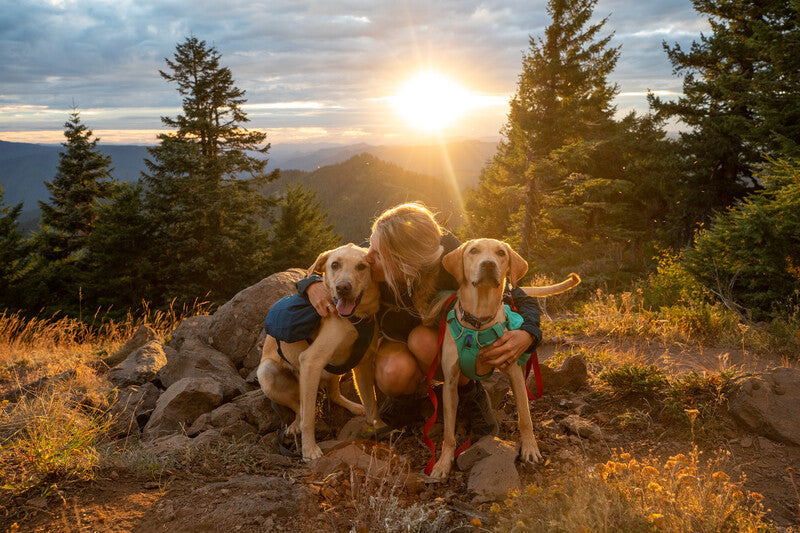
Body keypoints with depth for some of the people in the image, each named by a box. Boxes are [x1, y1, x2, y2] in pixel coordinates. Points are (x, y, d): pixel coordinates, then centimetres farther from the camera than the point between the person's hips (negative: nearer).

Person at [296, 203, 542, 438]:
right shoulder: (364, 260, -27)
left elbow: (522, 301, -23)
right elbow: (320, 271, -8)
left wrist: (526, 336, -46)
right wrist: (313, 286, -33)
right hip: (396, 339, 1)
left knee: (423, 339, -37)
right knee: (394, 373, -34)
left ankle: (469, 394, -7)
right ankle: (410, 394, 4)